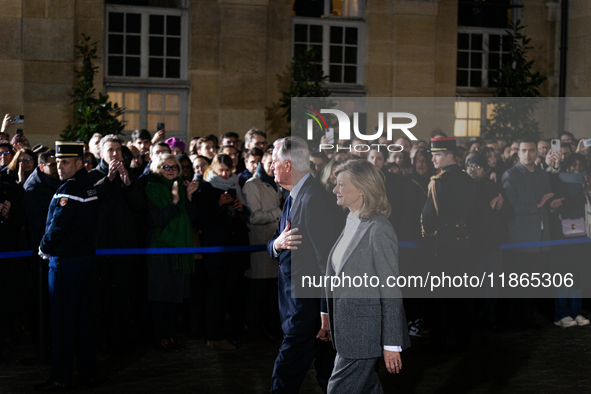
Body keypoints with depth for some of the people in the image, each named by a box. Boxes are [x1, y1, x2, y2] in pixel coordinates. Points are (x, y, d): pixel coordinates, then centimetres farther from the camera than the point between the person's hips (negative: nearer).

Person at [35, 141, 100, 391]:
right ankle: (87, 372, 18)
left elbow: (58, 225, -20)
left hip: (65, 260, -9)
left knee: (62, 318, -2)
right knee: (83, 316, 13)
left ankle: (61, 377, 3)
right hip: (87, 255, 9)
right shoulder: (89, 186, 9)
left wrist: (45, 248, -2)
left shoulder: (68, 190, -17)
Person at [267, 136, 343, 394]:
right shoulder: (294, 197, 14)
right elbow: (271, 246, 17)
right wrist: (277, 244, -9)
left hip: (309, 305, -10)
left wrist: (326, 312, -24)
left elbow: (327, 257, -23)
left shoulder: (314, 199, -19)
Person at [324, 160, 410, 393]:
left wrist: (392, 345, -17)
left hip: (364, 334, -9)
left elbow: (391, 292, -17)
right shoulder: (351, 224, 10)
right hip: (349, 329, 9)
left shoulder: (379, 229, -18)